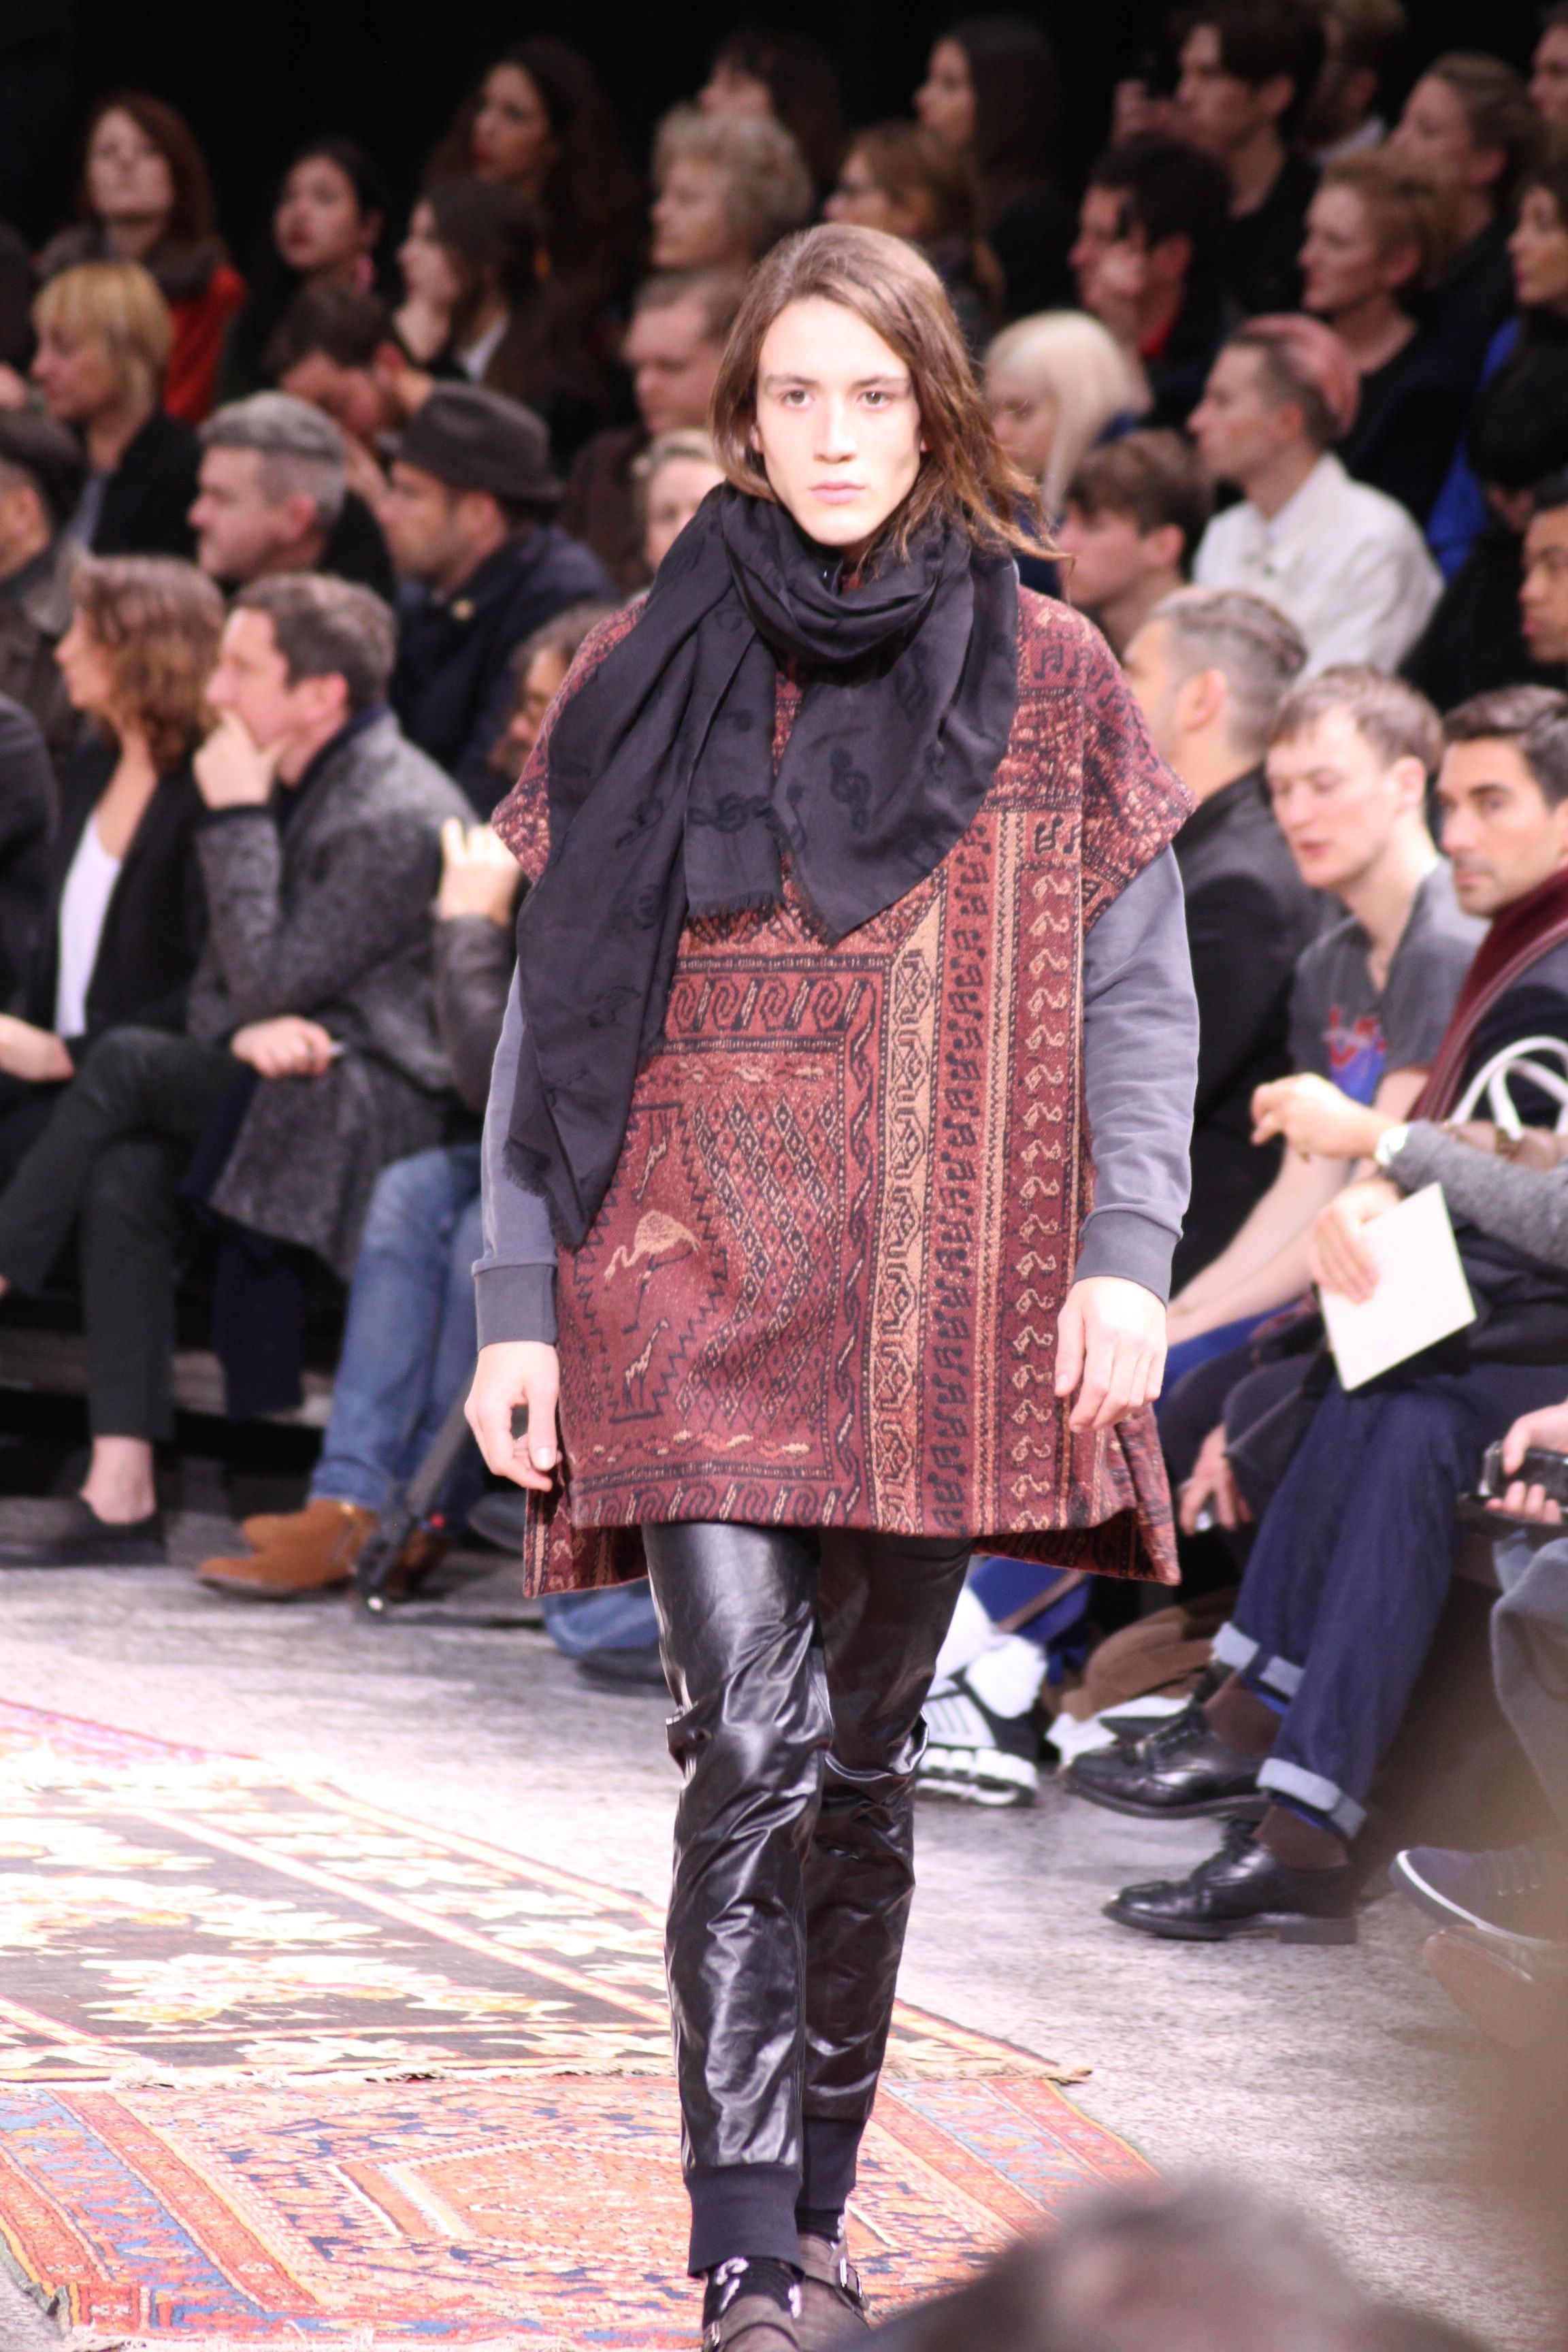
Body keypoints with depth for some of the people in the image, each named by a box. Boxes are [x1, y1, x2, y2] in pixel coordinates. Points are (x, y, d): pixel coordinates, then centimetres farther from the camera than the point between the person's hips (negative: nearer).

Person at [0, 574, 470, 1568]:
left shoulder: (399, 818, -15)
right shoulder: (299, 787, 17)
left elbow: (270, 980, -16)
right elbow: (219, 989, 17)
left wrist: (238, 823, -12)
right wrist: (251, 1030, -8)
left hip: (380, 1107, -9)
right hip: (287, 1085, 9)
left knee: (125, 1065, -22)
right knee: (126, 1170, -17)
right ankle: (122, 1497, -22)